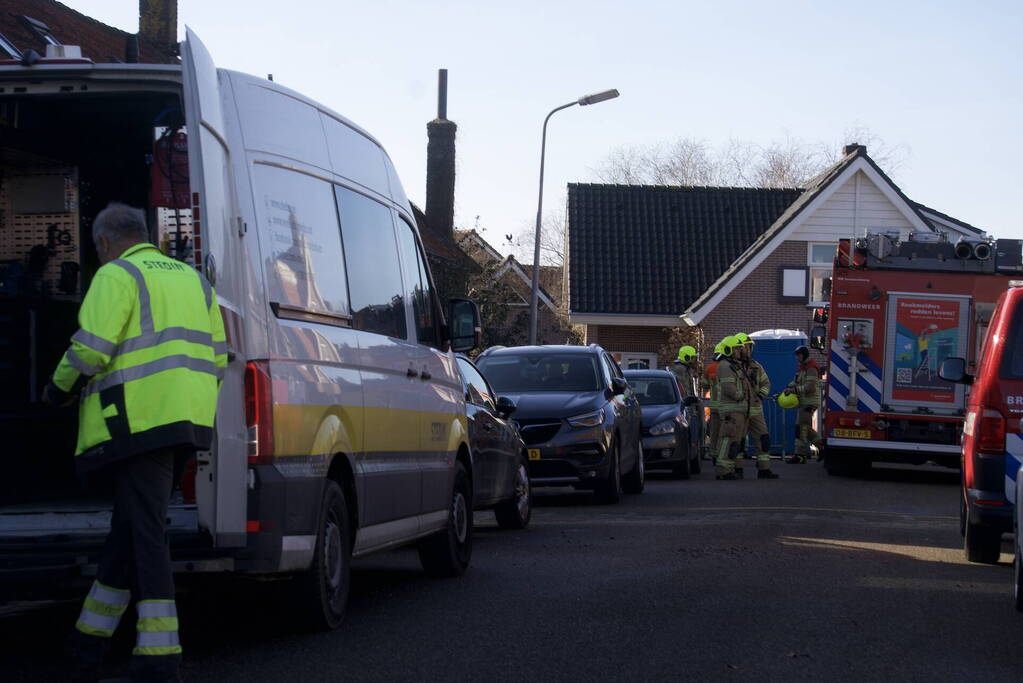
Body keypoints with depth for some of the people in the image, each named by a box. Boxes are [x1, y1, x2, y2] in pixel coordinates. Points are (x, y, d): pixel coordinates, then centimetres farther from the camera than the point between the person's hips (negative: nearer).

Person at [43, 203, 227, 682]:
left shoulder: (116, 276, -4)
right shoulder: (192, 279, 21)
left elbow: (91, 350, -14)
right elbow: (216, 357, 19)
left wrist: (58, 390, 3)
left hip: (137, 422, -8)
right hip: (183, 423, 8)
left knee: (144, 532, -8)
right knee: (129, 527, 14)